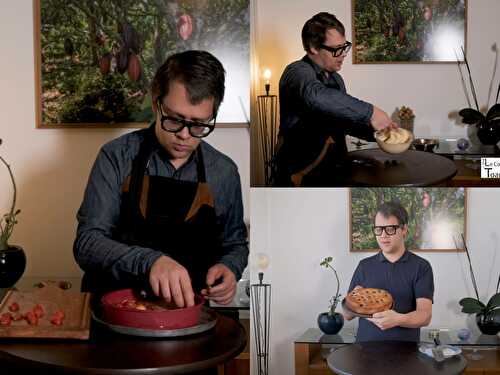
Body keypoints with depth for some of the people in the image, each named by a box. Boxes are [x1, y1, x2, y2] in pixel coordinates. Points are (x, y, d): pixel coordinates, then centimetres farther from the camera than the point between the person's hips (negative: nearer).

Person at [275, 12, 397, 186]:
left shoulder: (336, 79, 15)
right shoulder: (298, 72, -14)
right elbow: (316, 96, -37)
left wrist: (377, 131, 5)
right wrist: (369, 112, -35)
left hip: (333, 173, 8)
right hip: (301, 177, -8)